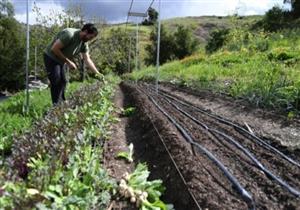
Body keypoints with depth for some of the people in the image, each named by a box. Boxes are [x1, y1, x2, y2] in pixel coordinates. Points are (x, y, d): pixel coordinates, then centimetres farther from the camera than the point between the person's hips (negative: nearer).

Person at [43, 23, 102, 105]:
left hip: (60, 61, 8)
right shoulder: (69, 34, -29)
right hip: (51, 58, -8)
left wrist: (97, 73, -11)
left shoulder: (84, 43, -4)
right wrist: (68, 62, -25)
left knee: (63, 82, 11)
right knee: (56, 83, -9)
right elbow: (54, 49, -29)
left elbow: (87, 59, -3)